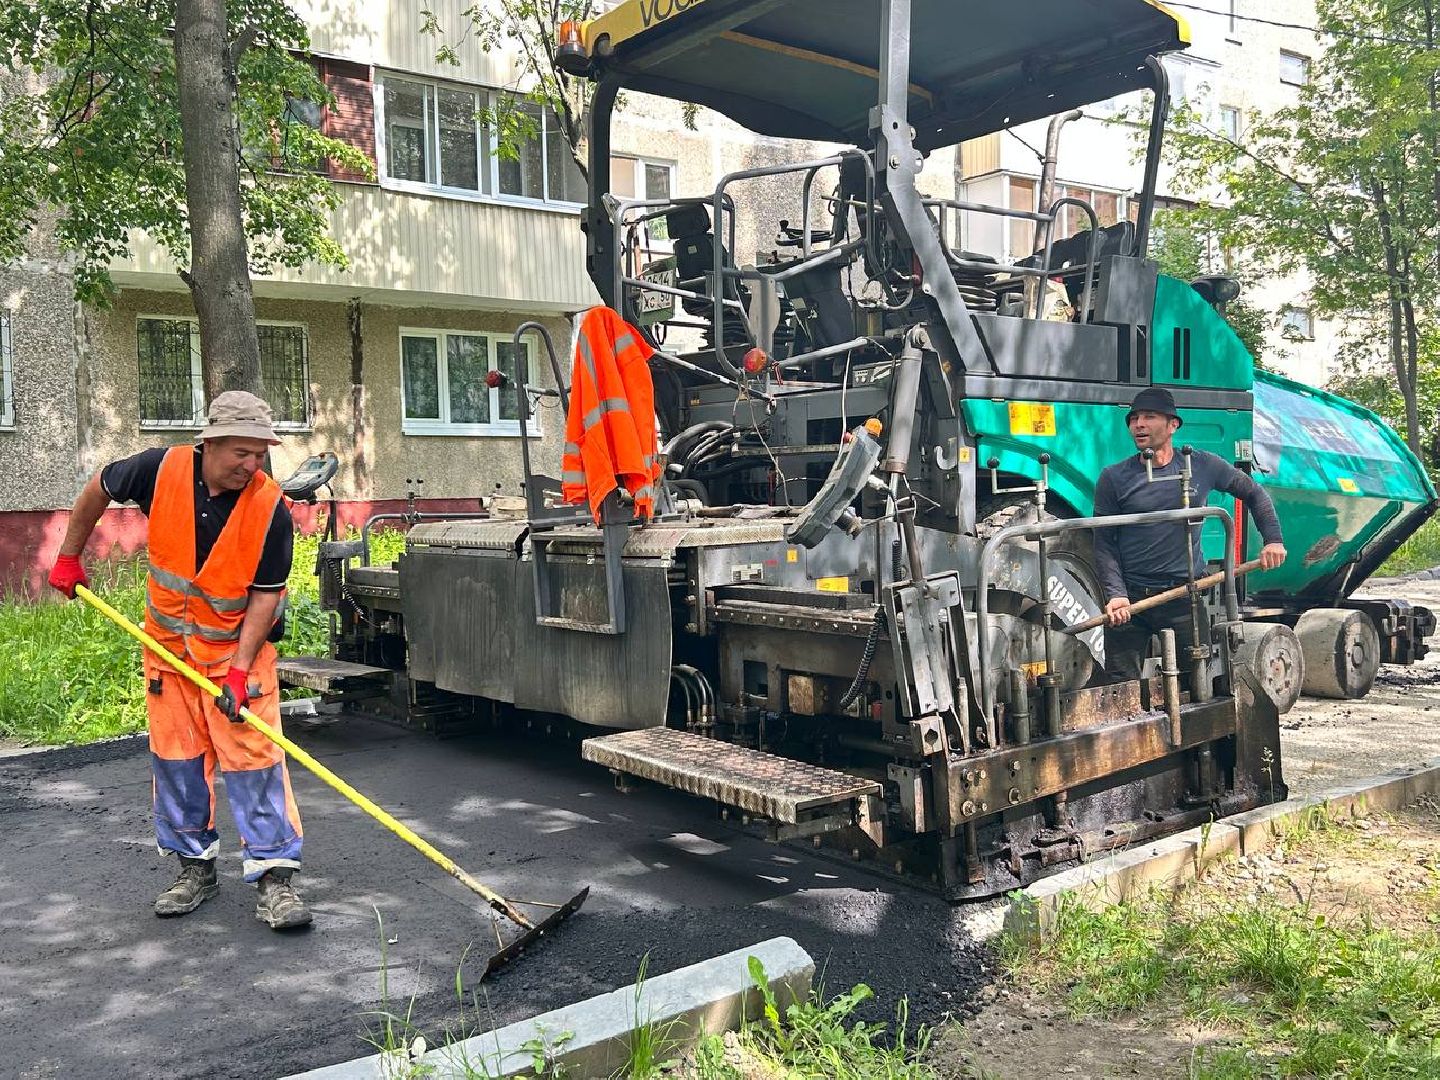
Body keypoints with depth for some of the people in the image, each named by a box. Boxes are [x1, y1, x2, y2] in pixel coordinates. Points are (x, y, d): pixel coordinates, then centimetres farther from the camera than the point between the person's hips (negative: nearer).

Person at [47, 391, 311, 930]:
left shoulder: (270, 509, -20)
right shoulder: (162, 470, -14)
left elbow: (265, 595, -16)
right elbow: (99, 488, 7)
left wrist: (240, 669, -23)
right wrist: (69, 557, 13)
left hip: (239, 646, -3)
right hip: (169, 642, 3)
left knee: (254, 756, -9)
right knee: (176, 758, 9)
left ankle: (274, 875, -3)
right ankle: (195, 866, 23)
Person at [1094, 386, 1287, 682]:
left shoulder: (1202, 466, 4)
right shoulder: (1114, 478, 0)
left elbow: (1253, 493, 19)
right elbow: (1104, 545, -1)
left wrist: (1272, 539, 8)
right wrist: (1115, 594, -14)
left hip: (1185, 597, 1)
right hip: (1130, 600, -1)